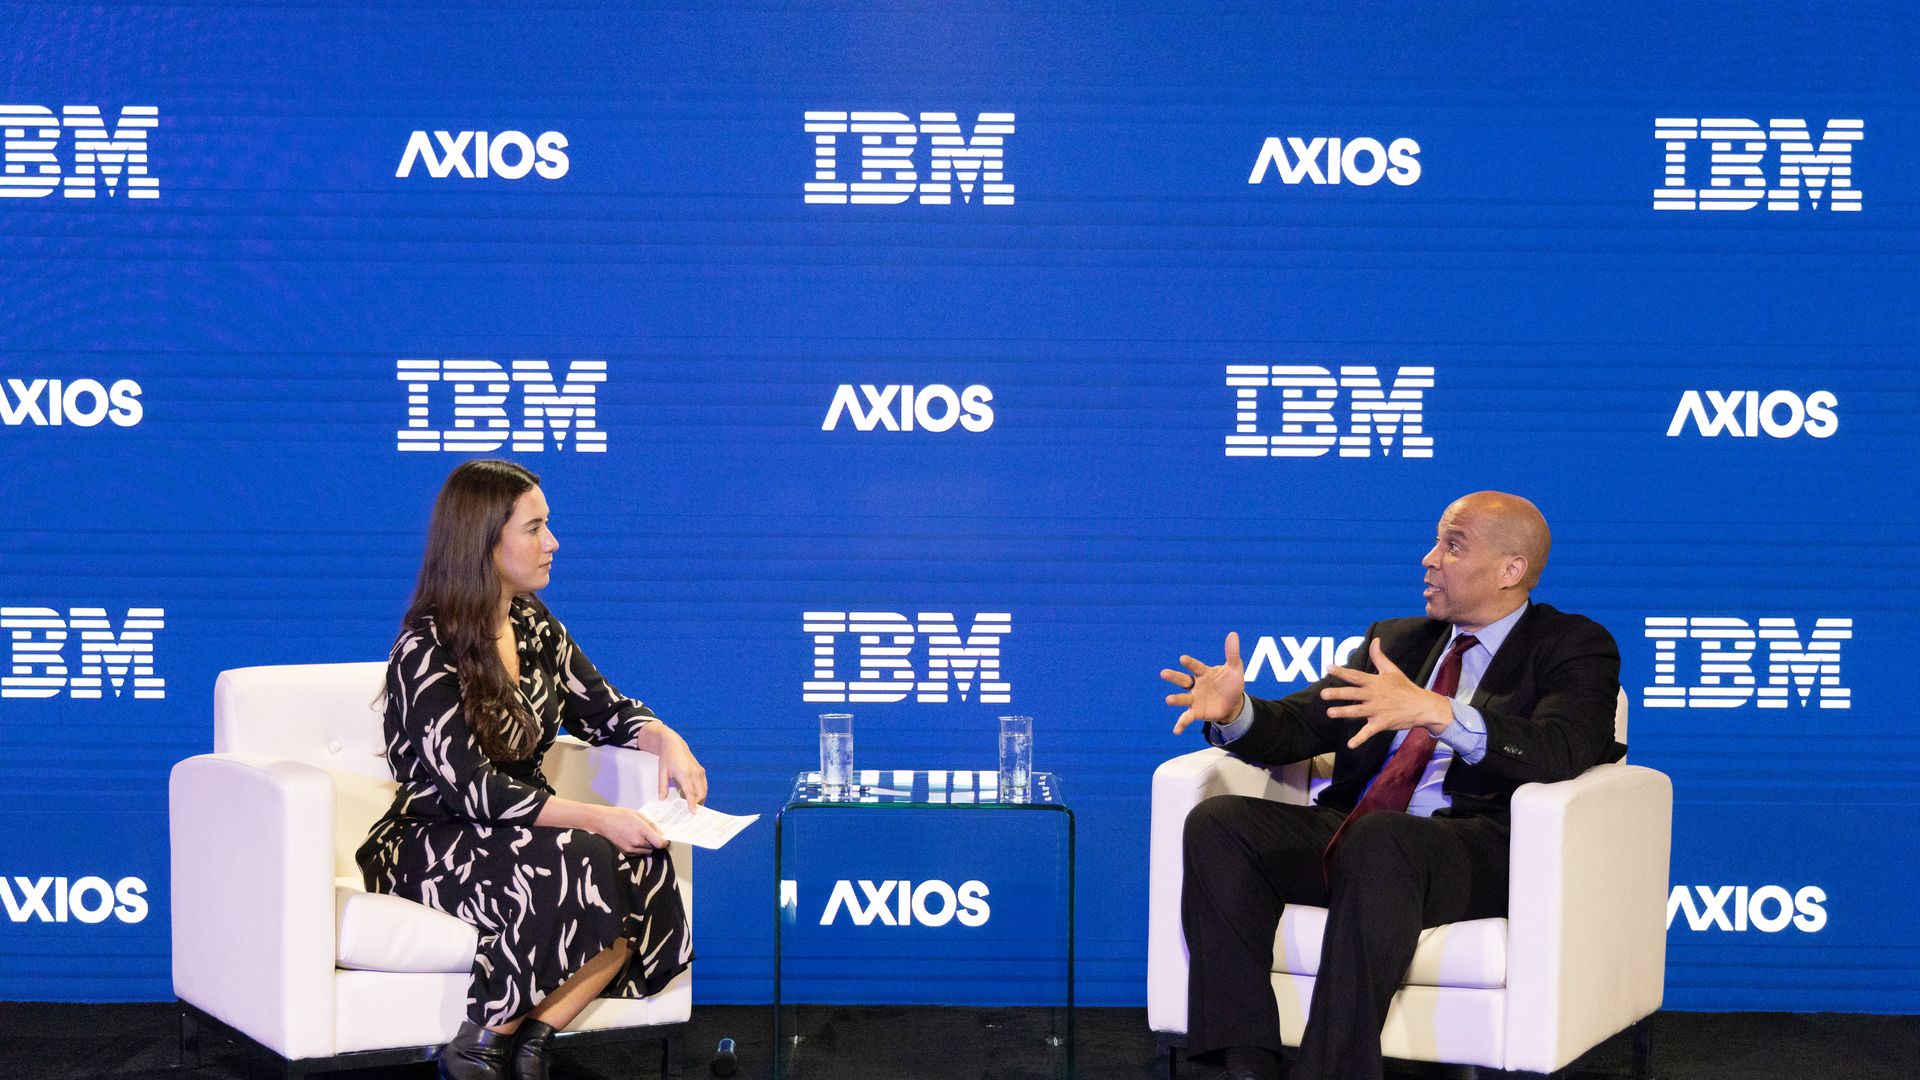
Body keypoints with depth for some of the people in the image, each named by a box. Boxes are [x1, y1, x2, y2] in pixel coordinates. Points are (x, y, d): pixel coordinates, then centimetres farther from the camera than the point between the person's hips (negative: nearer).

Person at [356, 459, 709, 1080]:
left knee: (646, 869, -23)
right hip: (435, 847, -7)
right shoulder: (426, 650, -14)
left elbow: (602, 709, 19)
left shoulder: (535, 628, 9)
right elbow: (469, 788, -21)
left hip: (525, 832, 7)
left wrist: (664, 739, -6)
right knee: (580, 865, -34)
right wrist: (597, 818, -28)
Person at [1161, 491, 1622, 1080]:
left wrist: (1437, 713, -29)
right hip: (1345, 835, 6)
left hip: (1477, 850, -6)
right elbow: (1304, 724, 18)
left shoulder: (1575, 646, 7)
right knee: (1217, 822, -19)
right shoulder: (1396, 639, 25)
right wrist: (1237, 713, -7)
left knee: (1377, 839, -38)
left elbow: (1562, 750, -14)